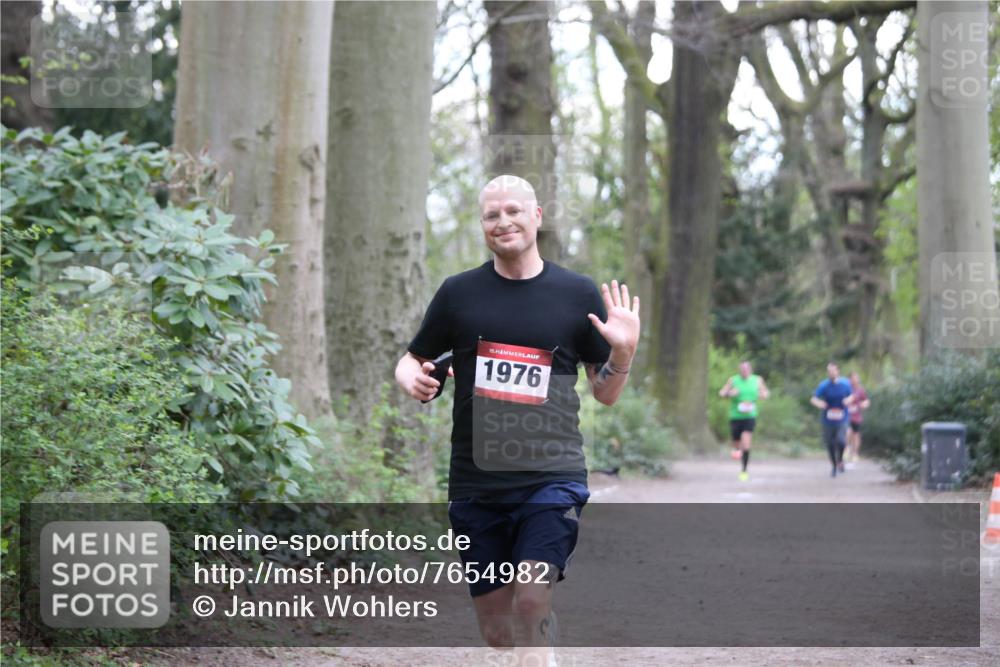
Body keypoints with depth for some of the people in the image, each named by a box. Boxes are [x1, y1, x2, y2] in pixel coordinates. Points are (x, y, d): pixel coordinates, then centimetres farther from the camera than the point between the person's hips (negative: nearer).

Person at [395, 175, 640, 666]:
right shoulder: (459, 293, 7)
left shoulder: (579, 294, 5)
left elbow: (605, 394, 9)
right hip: (475, 483, 2)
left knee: (531, 601, -22)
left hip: (552, 478, -2)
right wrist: (410, 378, -8)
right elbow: (413, 359, 15)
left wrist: (623, 352, -11)